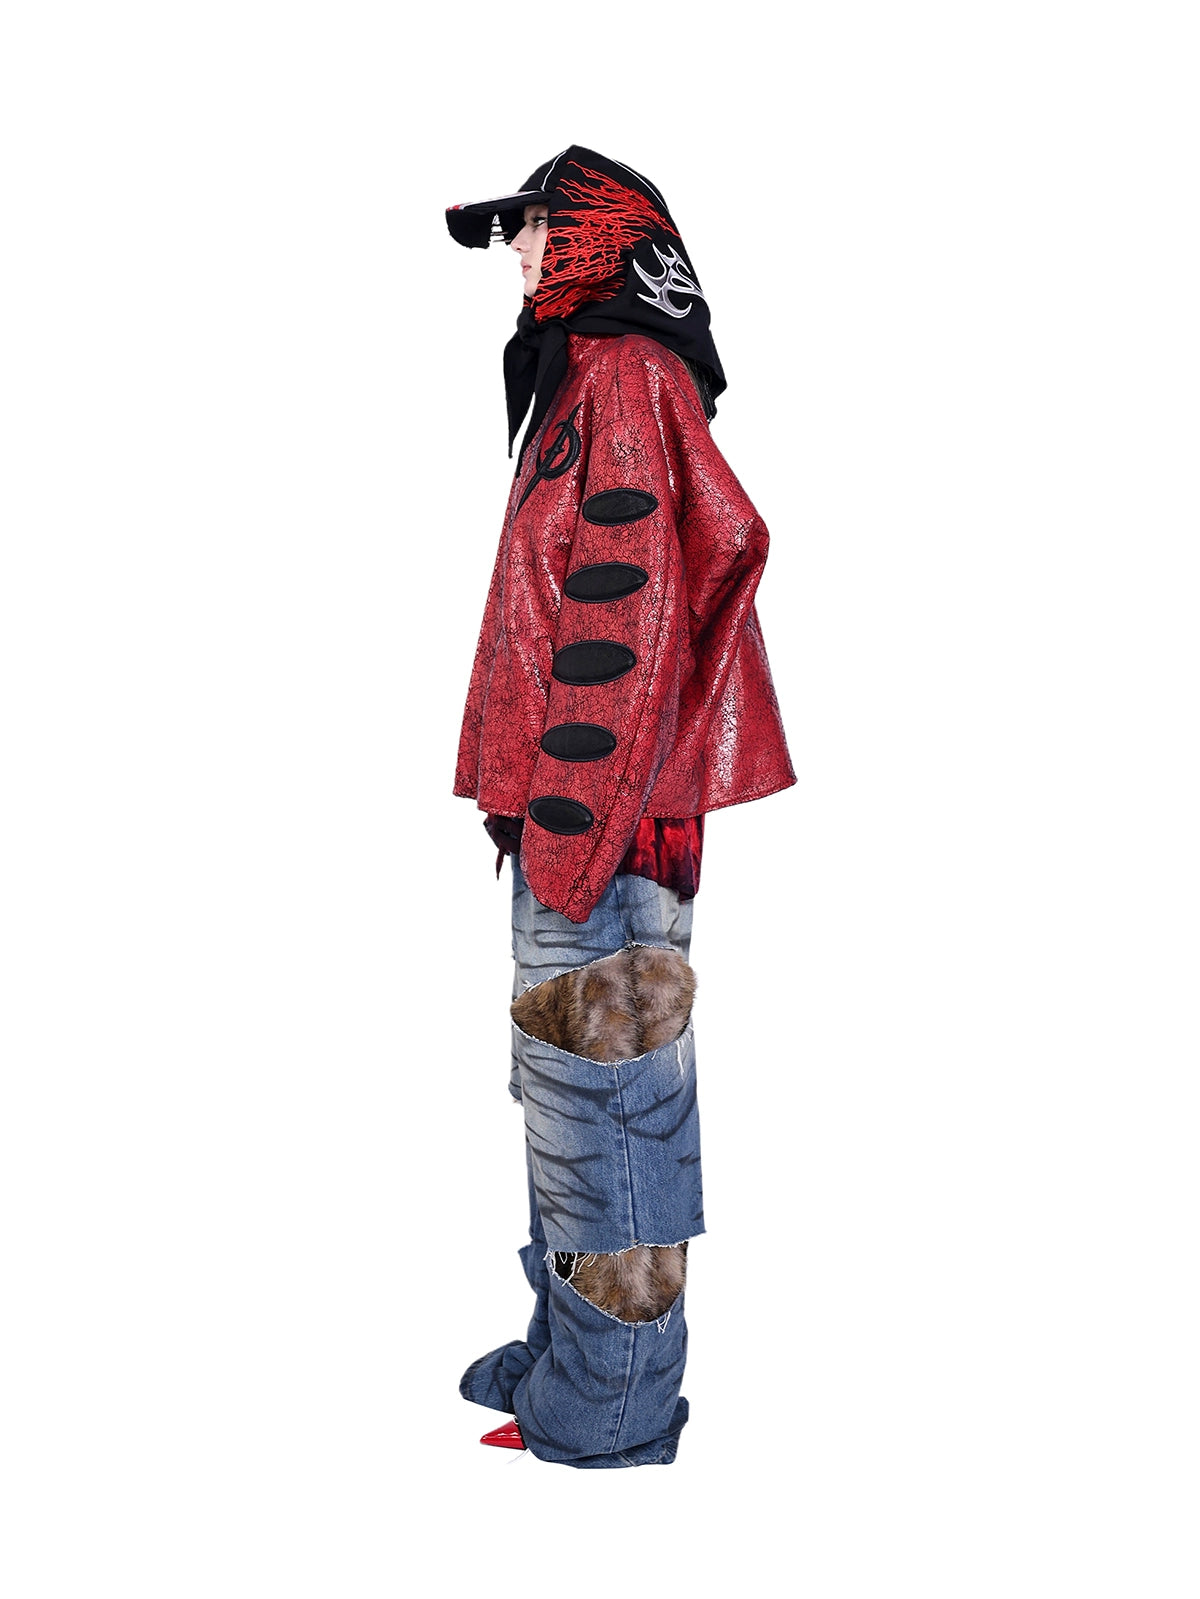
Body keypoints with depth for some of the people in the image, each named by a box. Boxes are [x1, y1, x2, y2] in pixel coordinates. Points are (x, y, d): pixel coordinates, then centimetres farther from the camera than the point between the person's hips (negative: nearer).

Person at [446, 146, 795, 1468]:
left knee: (600, 1096, -4)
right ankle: (570, 1355, 31)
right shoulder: (587, 381, 20)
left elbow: (621, 614, -20)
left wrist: (570, 818, -23)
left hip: (598, 819, -11)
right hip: (572, 816, 11)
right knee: (573, 1090, 18)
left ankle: (602, 1424, 6)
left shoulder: (621, 378, -11)